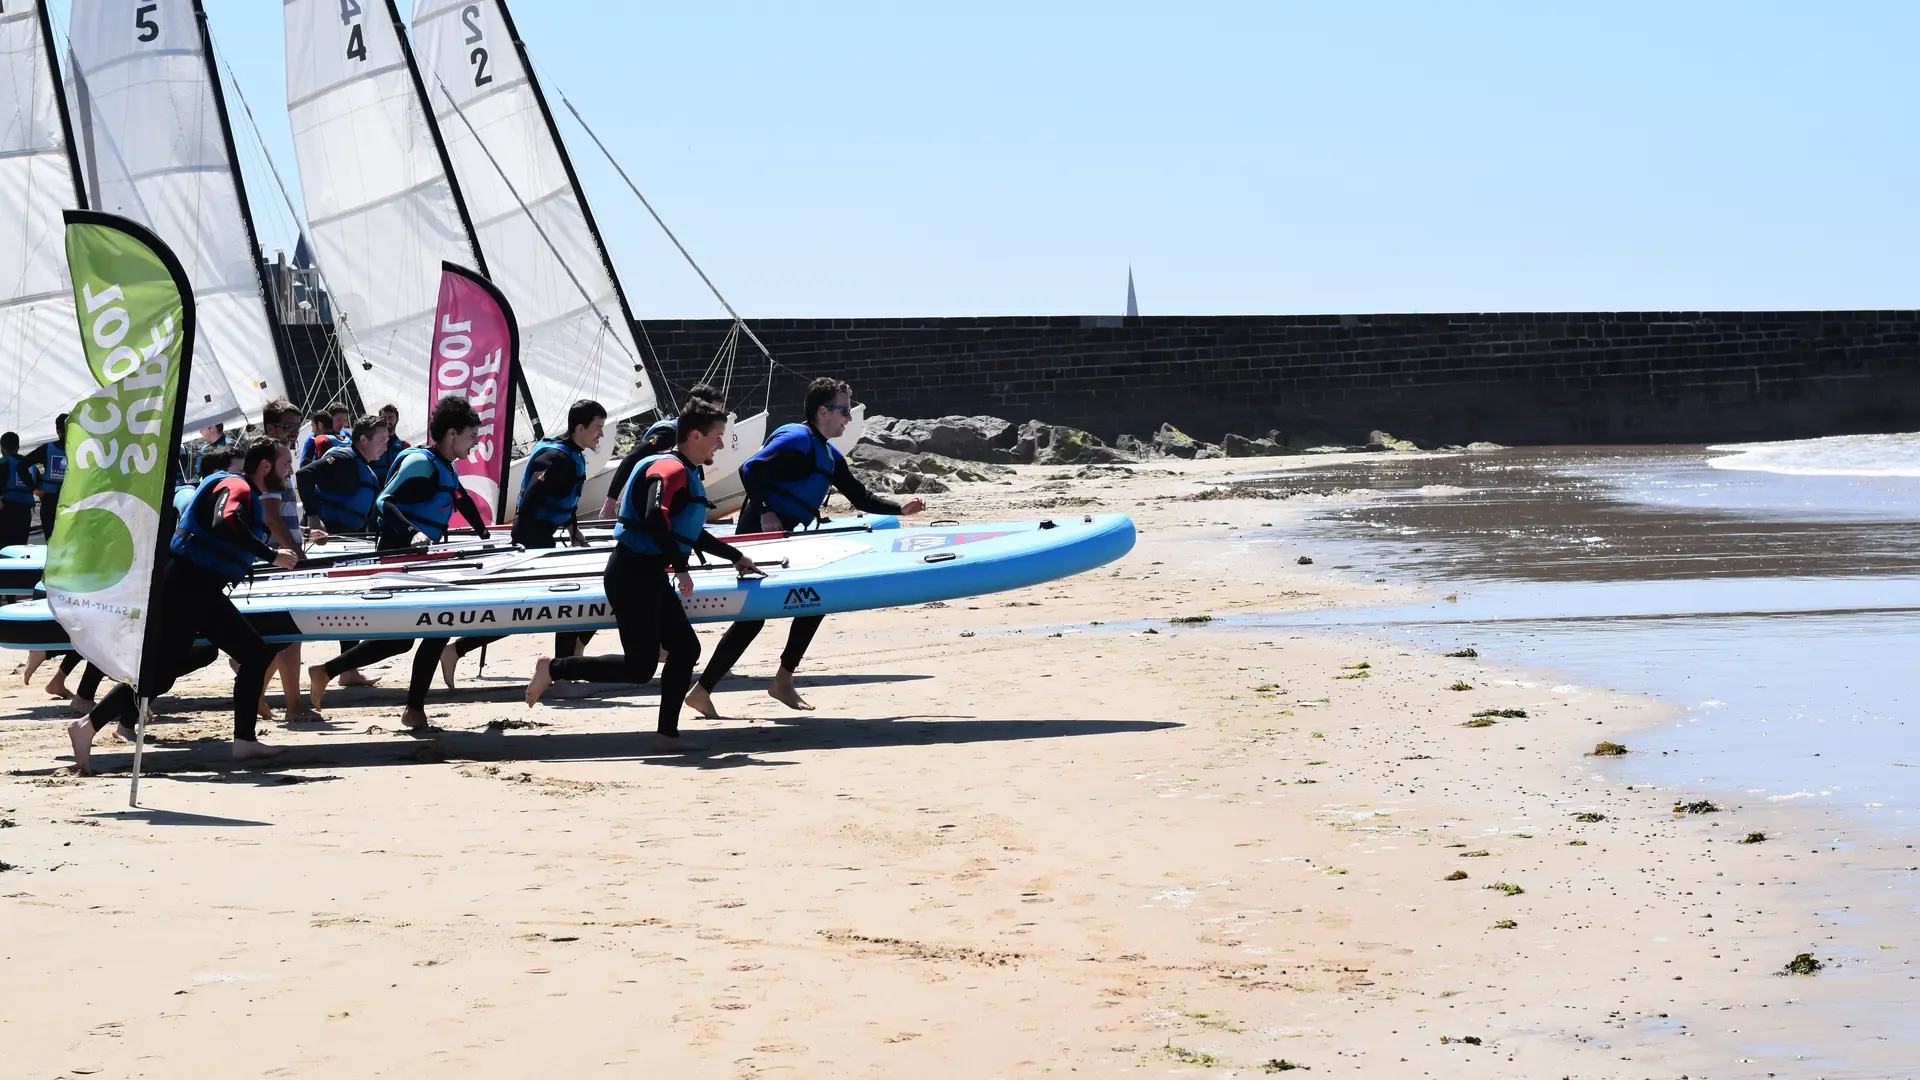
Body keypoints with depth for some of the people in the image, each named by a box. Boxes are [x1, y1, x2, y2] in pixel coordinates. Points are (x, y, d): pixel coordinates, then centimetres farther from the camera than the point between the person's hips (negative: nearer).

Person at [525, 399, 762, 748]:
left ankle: (667, 731, 13)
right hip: (633, 575, -10)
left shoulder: (687, 474, 18)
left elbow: (692, 534, 32)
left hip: (650, 577, 10)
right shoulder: (670, 470, -14)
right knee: (639, 667, -10)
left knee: (685, 648, 9)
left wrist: (735, 557, 34)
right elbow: (655, 518, -31)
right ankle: (554, 668, -2)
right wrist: (680, 567, -28)